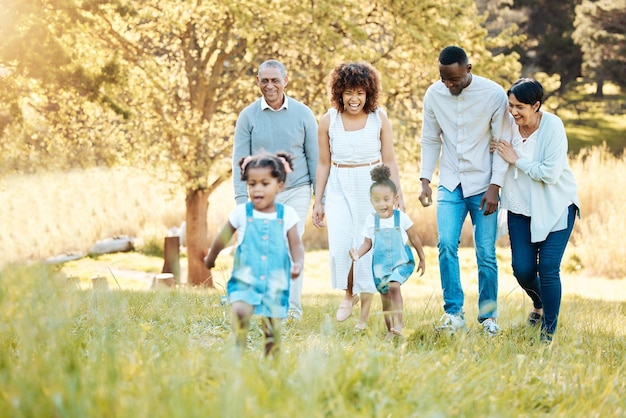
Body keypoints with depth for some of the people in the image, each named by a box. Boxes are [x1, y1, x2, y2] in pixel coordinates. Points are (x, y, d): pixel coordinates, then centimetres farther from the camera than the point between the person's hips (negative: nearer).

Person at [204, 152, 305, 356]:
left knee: (273, 327, 2)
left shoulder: (286, 214, 2)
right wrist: (210, 258, 31)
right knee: (240, 311, -26)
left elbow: (296, 245, 5)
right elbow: (223, 238, 16)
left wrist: (298, 263, -16)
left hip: (276, 283, 1)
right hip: (244, 280, -1)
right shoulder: (241, 213, 1)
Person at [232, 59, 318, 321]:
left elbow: (315, 158, 4)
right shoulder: (248, 116, 0)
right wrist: (242, 200, -6)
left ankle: (292, 310, -8)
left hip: (296, 191, -1)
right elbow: (240, 160, 1)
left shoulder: (303, 114, 0)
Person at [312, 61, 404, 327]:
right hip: (339, 188, 1)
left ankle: (365, 315, 13)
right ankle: (349, 293, 19)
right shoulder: (328, 121, -2)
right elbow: (324, 163, 5)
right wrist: (318, 201, 5)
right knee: (340, 247, -12)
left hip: (372, 188, -1)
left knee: (367, 248, 0)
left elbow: (389, 161, 1)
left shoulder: (379, 118, -4)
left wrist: (398, 195, -1)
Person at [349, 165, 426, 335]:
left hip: (401, 261, -3)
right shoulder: (371, 220, -4)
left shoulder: (402, 218, -8)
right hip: (380, 263, 3)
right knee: (385, 296, 7)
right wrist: (358, 253, -16)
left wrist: (422, 259, 11)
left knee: (393, 286, -26)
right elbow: (367, 243, 4)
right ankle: (390, 329, 21)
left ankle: (398, 322, -23)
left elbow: (414, 239, 4)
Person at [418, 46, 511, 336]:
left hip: (483, 185, -2)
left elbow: (503, 143, -7)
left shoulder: (494, 95, -11)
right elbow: (430, 140, 8)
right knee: (446, 244, -14)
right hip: (450, 184, 2)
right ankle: (453, 314, -7)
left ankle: (488, 317, 14)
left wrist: (495, 186, -12)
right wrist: (425, 180, 0)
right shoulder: (434, 95, -2)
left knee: (486, 253, -1)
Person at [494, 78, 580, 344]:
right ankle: (539, 305, 34)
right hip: (520, 207, 4)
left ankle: (549, 331, 3)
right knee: (522, 268, 0)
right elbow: (501, 160, 14)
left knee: (548, 268, -11)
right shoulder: (509, 123, -6)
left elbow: (550, 174, -26)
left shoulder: (553, 127, -19)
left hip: (555, 208, -4)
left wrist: (516, 160, -19)